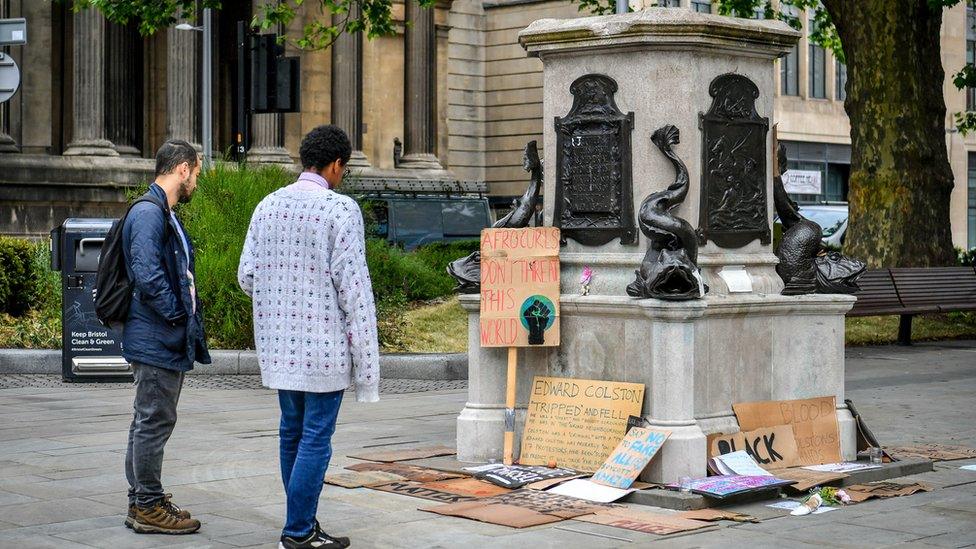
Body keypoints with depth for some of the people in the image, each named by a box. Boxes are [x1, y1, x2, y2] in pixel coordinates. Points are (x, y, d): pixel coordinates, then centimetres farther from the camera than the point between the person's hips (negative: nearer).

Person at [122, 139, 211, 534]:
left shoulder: (165, 215, 18)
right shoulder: (148, 213, -16)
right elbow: (147, 275, -25)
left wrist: (192, 322, 12)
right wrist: (180, 317, -18)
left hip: (167, 340, 11)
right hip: (157, 339, -11)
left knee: (152, 420, 15)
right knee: (154, 421, -4)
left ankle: (143, 502, 23)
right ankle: (148, 507, 4)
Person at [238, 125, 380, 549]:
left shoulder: (268, 206, 7)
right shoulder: (340, 209, -11)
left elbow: (246, 275, 8)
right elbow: (352, 283, -13)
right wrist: (365, 350, -8)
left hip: (279, 342, 7)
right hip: (324, 344, -6)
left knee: (292, 431, 15)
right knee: (316, 438, 0)